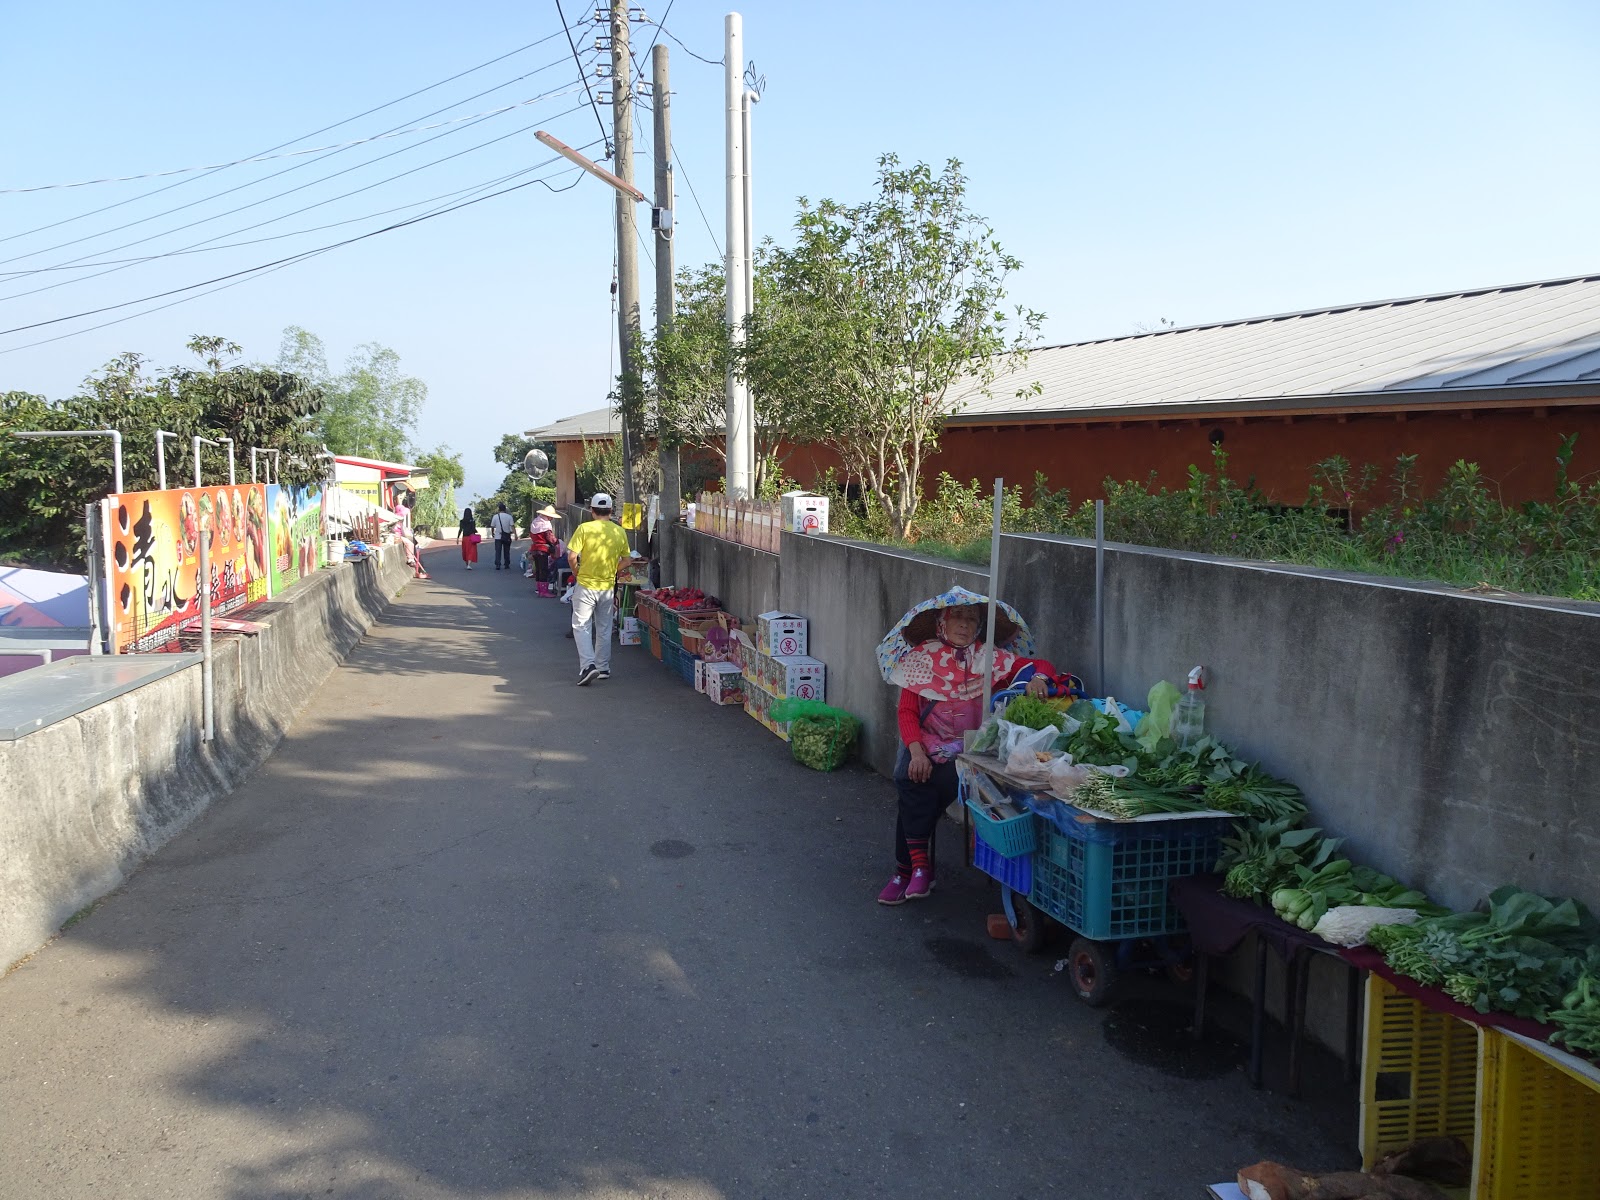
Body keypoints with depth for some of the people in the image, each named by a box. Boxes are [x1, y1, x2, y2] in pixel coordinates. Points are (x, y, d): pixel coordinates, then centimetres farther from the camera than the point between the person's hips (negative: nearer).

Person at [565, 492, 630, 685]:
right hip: (608, 587, 4)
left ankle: (588, 665, -13)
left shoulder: (585, 528, -11)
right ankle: (603, 668, 22)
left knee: (581, 626, 2)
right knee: (604, 629, 15)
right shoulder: (619, 531, 1)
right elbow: (626, 560, 8)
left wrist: (577, 572, 3)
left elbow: (572, 556, -15)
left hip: (586, 585, -4)